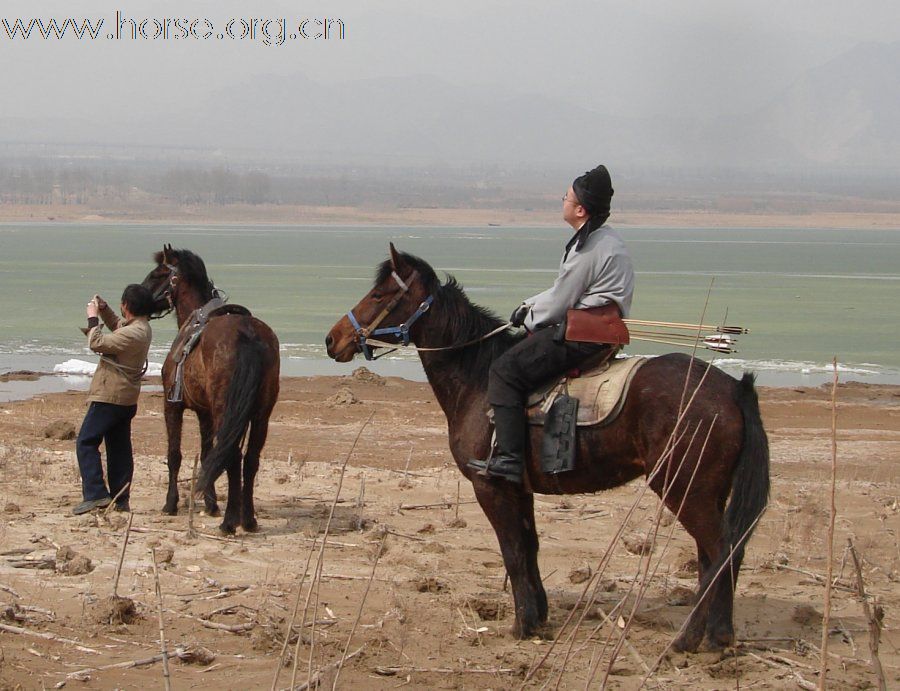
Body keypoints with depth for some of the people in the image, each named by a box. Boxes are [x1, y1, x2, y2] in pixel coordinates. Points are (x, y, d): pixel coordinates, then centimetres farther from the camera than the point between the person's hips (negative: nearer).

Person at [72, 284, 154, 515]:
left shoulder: (134, 333, -23)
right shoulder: (139, 327, 9)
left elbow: (97, 343, -22)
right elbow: (117, 326, 31)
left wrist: (93, 318, -9)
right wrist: (104, 310, 15)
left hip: (110, 397, -10)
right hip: (126, 398, 10)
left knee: (86, 442, -6)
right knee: (119, 447, 12)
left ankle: (96, 494, -13)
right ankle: (120, 499, 15)